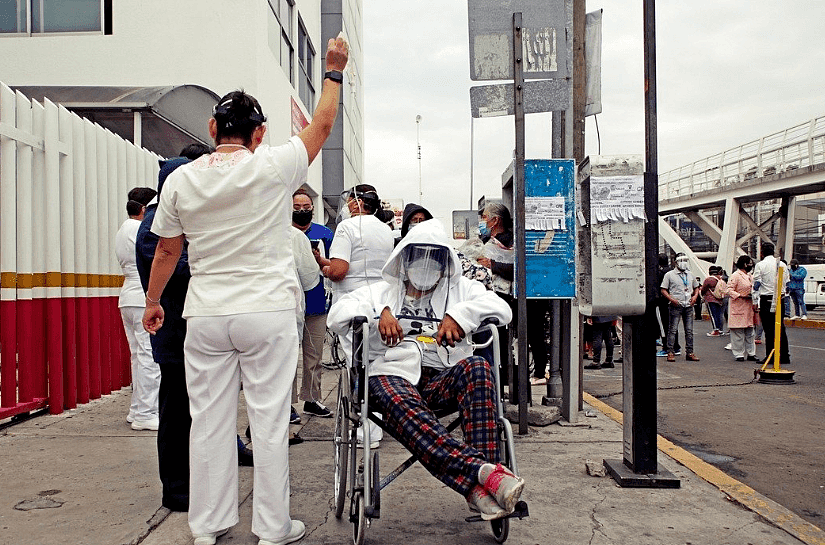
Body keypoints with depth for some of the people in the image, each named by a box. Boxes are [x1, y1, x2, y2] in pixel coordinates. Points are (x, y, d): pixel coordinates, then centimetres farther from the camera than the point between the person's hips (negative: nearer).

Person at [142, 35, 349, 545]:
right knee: (270, 421, 4)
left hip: (206, 317, 3)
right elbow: (322, 125, 9)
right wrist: (334, 70, 23)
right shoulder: (273, 167, -6)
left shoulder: (181, 179, 3)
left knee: (210, 421, 9)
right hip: (267, 313, -3)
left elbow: (166, 250, 11)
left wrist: (152, 301, 26)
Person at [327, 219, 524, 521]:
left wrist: (460, 315, -6)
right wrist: (379, 313, -4)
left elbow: (501, 309, 10)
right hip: (393, 373, -1)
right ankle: (484, 472, -54)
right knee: (401, 405, -39)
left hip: (442, 378, 1)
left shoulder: (461, 289, 27)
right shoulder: (380, 292, 27)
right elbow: (337, 315, 12)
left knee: (478, 367, -34)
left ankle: (479, 487, -44)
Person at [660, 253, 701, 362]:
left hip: (688, 306, 5)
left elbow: (696, 287, 26)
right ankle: (670, 352, -1)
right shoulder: (669, 275, 2)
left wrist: (695, 296, 6)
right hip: (676, 306, -5)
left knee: (689, 330, 7)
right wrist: (671, 299, -15)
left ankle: (689, 352, 12)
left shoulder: (690, 275, 17)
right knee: (673, 330, -5)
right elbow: (663, 290, -1)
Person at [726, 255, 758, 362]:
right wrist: (741, 296, -22)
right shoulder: (735, 276, -9)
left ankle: (751, 354, 17)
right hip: (738, 308, -8)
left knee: (750, 332, 11)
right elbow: (729, 290, -14)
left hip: (748, 308, 8)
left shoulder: (750, 276, 18)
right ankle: (738, 354, 1)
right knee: (738, 332, -5)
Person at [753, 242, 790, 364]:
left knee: (769, 329, -2)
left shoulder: (760, 265, -8)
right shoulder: (782, 264, 7)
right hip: (779, 299, 5)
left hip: (766, 299, -5)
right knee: (780, 328, 10)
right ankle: (784, 356, 13)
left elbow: (757, 283, -9)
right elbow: (786, 282, 13)